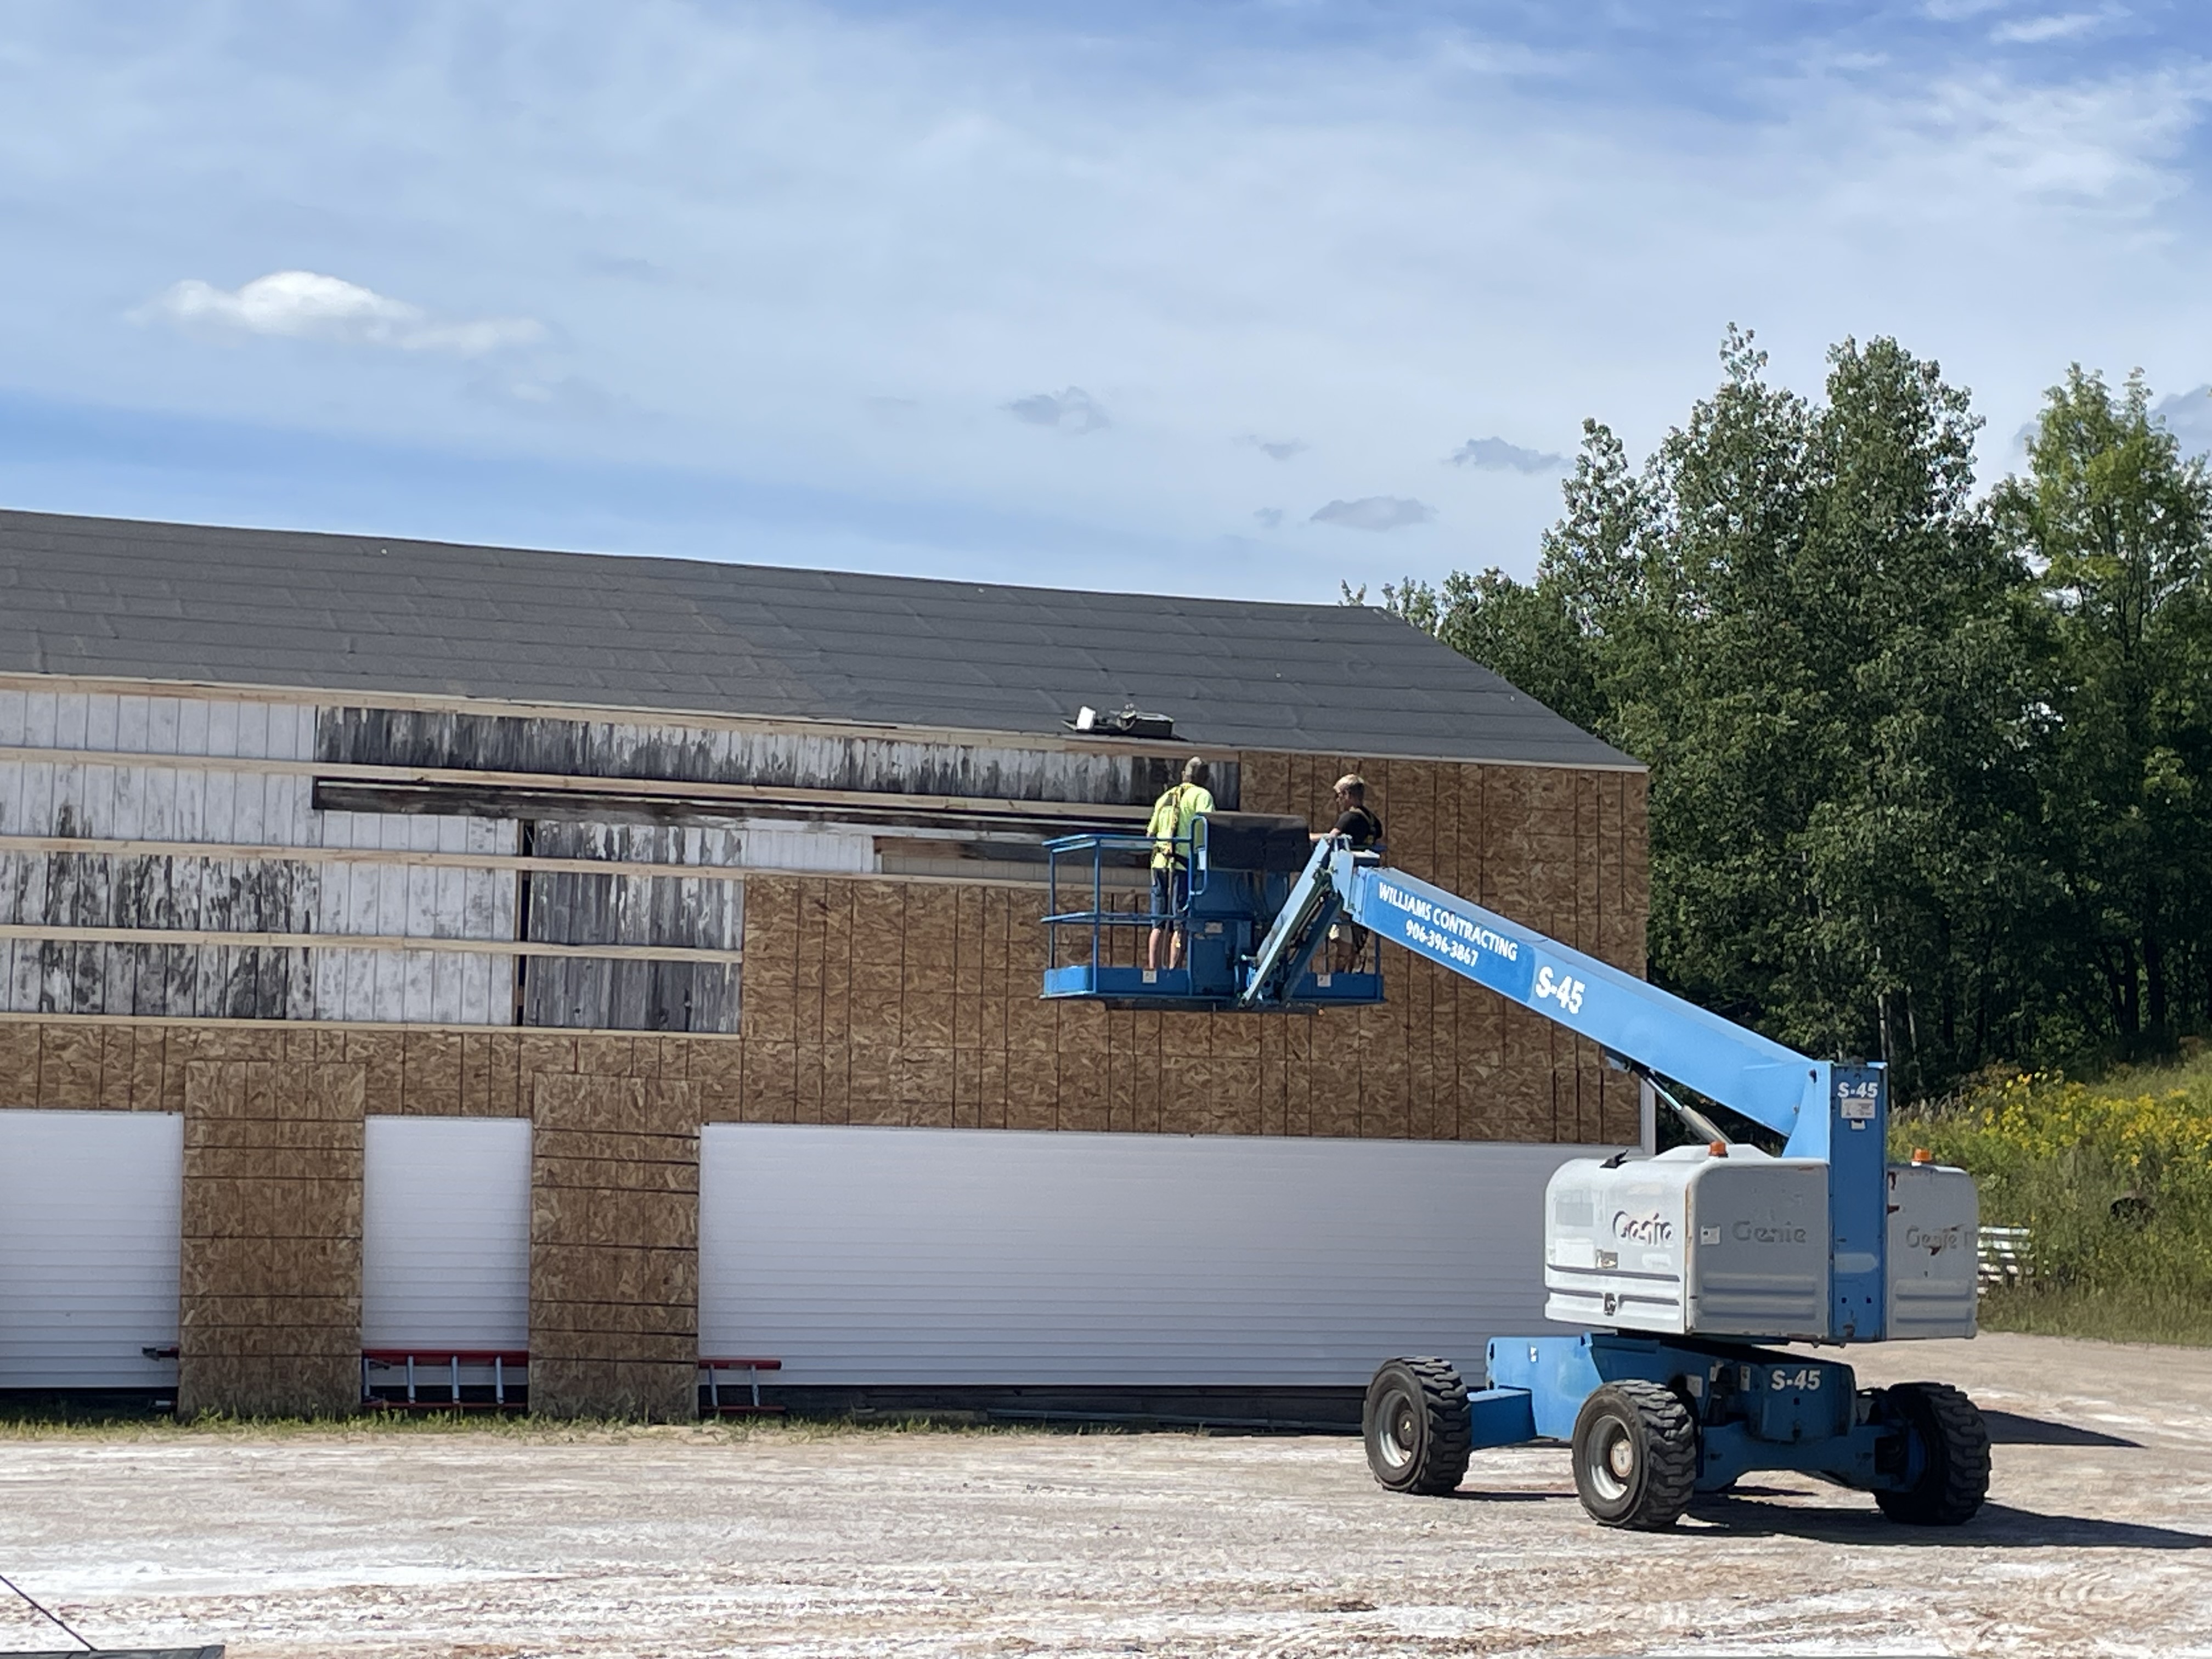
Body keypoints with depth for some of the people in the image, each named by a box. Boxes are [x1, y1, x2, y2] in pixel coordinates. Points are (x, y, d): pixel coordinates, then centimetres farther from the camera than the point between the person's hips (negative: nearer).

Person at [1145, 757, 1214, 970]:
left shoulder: (1165, 797, 20)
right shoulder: (1202, 795, 2)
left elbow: (1151, 834, 22)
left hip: (1160, 863, 5)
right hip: (1185, 865, -5)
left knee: (1158, 925, 8)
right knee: (1180, 926, -6)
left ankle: (1153, 970, 4)